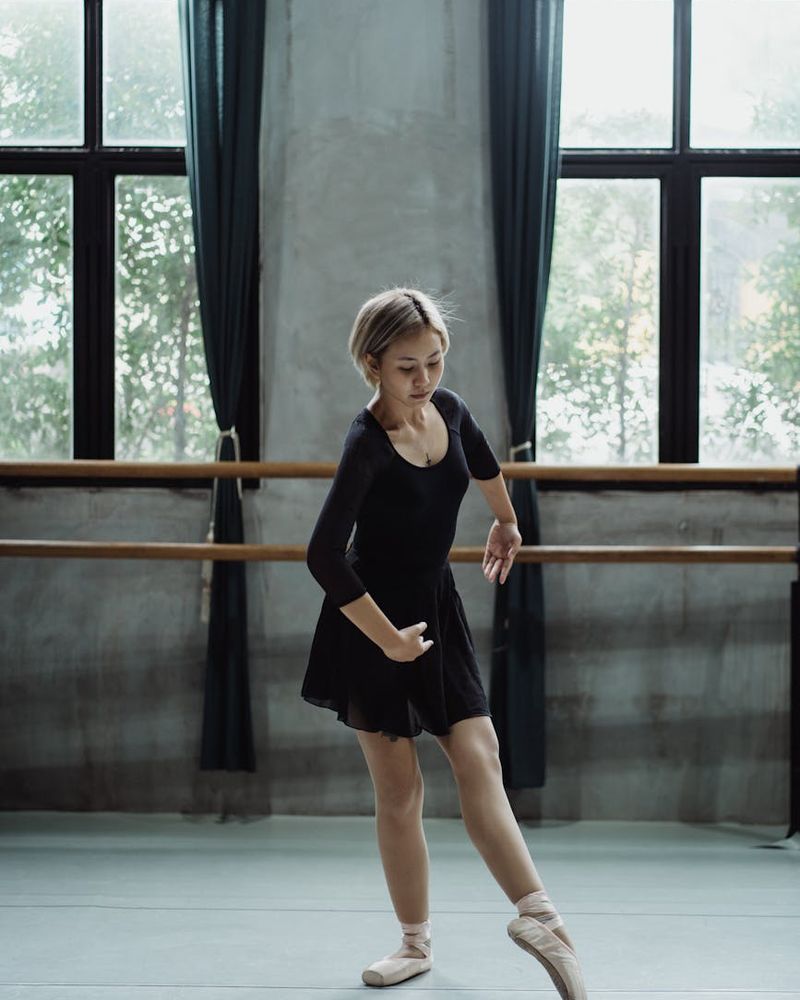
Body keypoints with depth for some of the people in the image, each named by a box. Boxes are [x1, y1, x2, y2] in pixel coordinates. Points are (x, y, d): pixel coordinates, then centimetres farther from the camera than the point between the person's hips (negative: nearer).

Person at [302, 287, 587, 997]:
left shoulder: (449, 408, -3)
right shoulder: (366, 445, -23)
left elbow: (485, 464, 22)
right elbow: (324, 557, -32)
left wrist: (506, 522, 36)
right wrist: (388, 638, -24)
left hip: (437, 605, 5)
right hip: (375, 618, -5)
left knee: (479, 758, -8)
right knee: (399, 789, 3)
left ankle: (536, 914, -10)